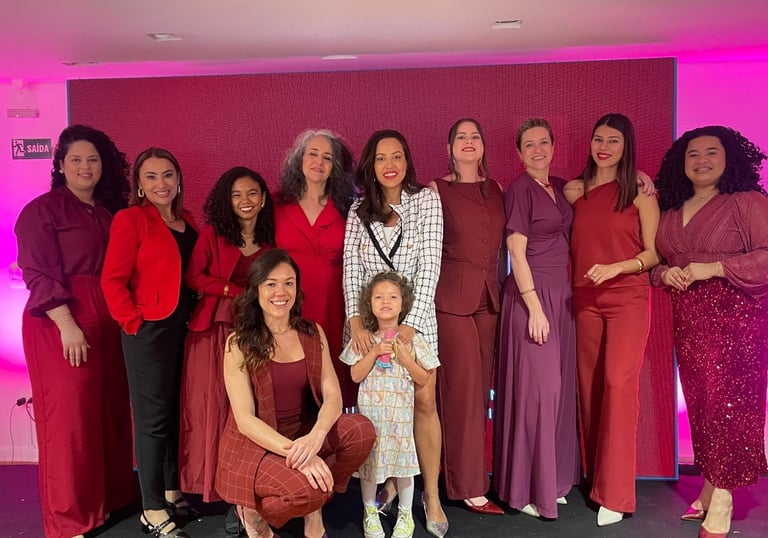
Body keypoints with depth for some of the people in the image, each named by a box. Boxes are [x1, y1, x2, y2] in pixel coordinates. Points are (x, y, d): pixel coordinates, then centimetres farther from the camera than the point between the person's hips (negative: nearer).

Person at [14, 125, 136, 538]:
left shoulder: (109, 210, 14)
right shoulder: (42, 210, -4)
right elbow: (39, 275, -12)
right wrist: (67, 326, -19)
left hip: (107, 321, 6)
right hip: (60, 323, -6)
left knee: (111, 409, 11)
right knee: (69, 415, -1)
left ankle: (111, 495, 27)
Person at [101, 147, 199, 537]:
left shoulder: (188, 222, 12)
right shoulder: (130, 220, -7)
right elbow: (113, 280, -12)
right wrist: (133, 323, -14)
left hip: (186, 329, 7)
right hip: (150, 331, -7)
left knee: (178, 413, 15)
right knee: (153, 418, 1)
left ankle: (172, 492, 31)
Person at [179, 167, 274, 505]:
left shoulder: (270, 238, 9)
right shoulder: (213, 233, 1)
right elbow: (193, 276, -6)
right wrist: (238, 293, -12)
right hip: (216, 327, -2)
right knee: (215, 401, -1)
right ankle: (217, 481, 11)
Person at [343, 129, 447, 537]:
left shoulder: (426, 201, -1)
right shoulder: (359, 209, 6)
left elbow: (430, 265, -8)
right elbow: (351, 268, -1)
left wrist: (412, 323, -17)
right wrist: (355, 320, -15)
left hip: (415, 317, -2)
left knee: (423, 401, -3)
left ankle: (432, 496, 10)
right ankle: (389, 483, 24)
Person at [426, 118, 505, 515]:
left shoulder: (495, 190, 13)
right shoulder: (437, 190, 0)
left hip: (490, 298, 5)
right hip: (452, 298, -5)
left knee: (481, 387, 8)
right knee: (463, 389, -3)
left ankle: (464, 474, 21)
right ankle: (469, 486, 8)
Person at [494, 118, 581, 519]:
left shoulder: (560, 187, 13)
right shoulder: (519, 189, -7)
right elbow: (516, 251, -11)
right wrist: (535, 306, -16)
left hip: (562, 294, 7)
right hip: (531, 295, -7)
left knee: (560, 385, 10)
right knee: (536, 387, -5)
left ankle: (552, 480, 23)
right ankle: (526, 489, 9)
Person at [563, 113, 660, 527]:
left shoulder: (639, 189, -1)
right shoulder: (574, 190, 9)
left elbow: (654, 252, -2)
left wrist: (614, 268, -17)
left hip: (627, 298, -4)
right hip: (585, 300, 4)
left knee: (618, 384, -12)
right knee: (590, 386, 7)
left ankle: (615, 494, -3)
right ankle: (594, 478, 20)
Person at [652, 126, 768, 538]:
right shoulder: (670, 213, 13)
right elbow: (655, 261, 19)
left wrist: (712, 268, -19)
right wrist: (664, 273, -3)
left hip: (734, 317, -5)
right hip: (687, 320, 6)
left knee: (727, 405, -4)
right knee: (700, 405, 9)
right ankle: (709, 491, 21)